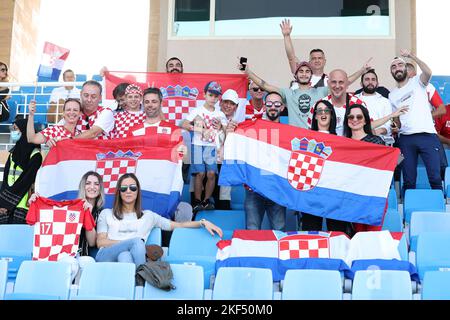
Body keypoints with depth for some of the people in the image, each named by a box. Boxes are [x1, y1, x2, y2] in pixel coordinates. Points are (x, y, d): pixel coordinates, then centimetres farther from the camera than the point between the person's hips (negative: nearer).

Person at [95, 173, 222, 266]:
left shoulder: (148, 216, 25)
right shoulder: (106, 214, 23)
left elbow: (178, 225, 21)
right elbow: (100, 242, 10)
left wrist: (203, 222, 4)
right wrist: (132, 243, -5)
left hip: (131, 258, 1)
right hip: (107, 257, -1)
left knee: (125, 256, -39)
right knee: (137, 241, -33)